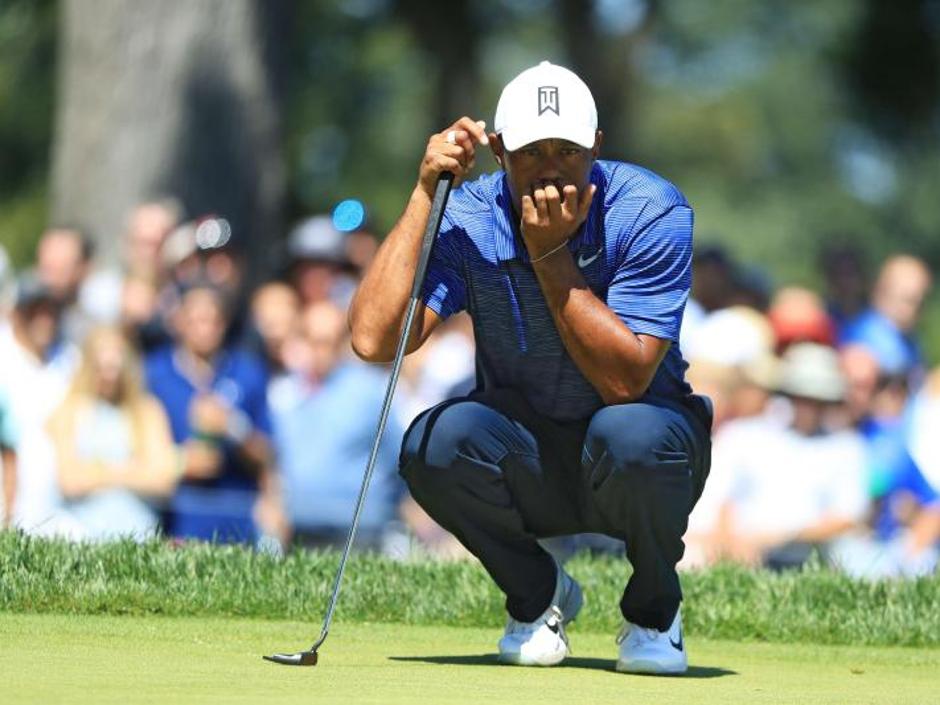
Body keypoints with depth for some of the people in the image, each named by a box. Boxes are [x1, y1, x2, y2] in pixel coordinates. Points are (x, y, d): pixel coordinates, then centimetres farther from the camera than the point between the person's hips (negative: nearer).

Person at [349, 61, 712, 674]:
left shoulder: (653, 212, -18)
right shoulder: (468, 219, -13)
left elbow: (625, 381, -25)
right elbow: (374, 339, -28)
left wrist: (551, 255, -30)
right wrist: (424, 194, -26)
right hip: (529, 469, 2)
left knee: (631, 433, -37)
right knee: (437, 440, -30)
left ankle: (654, 605, -4)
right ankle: (537, 594, 0)